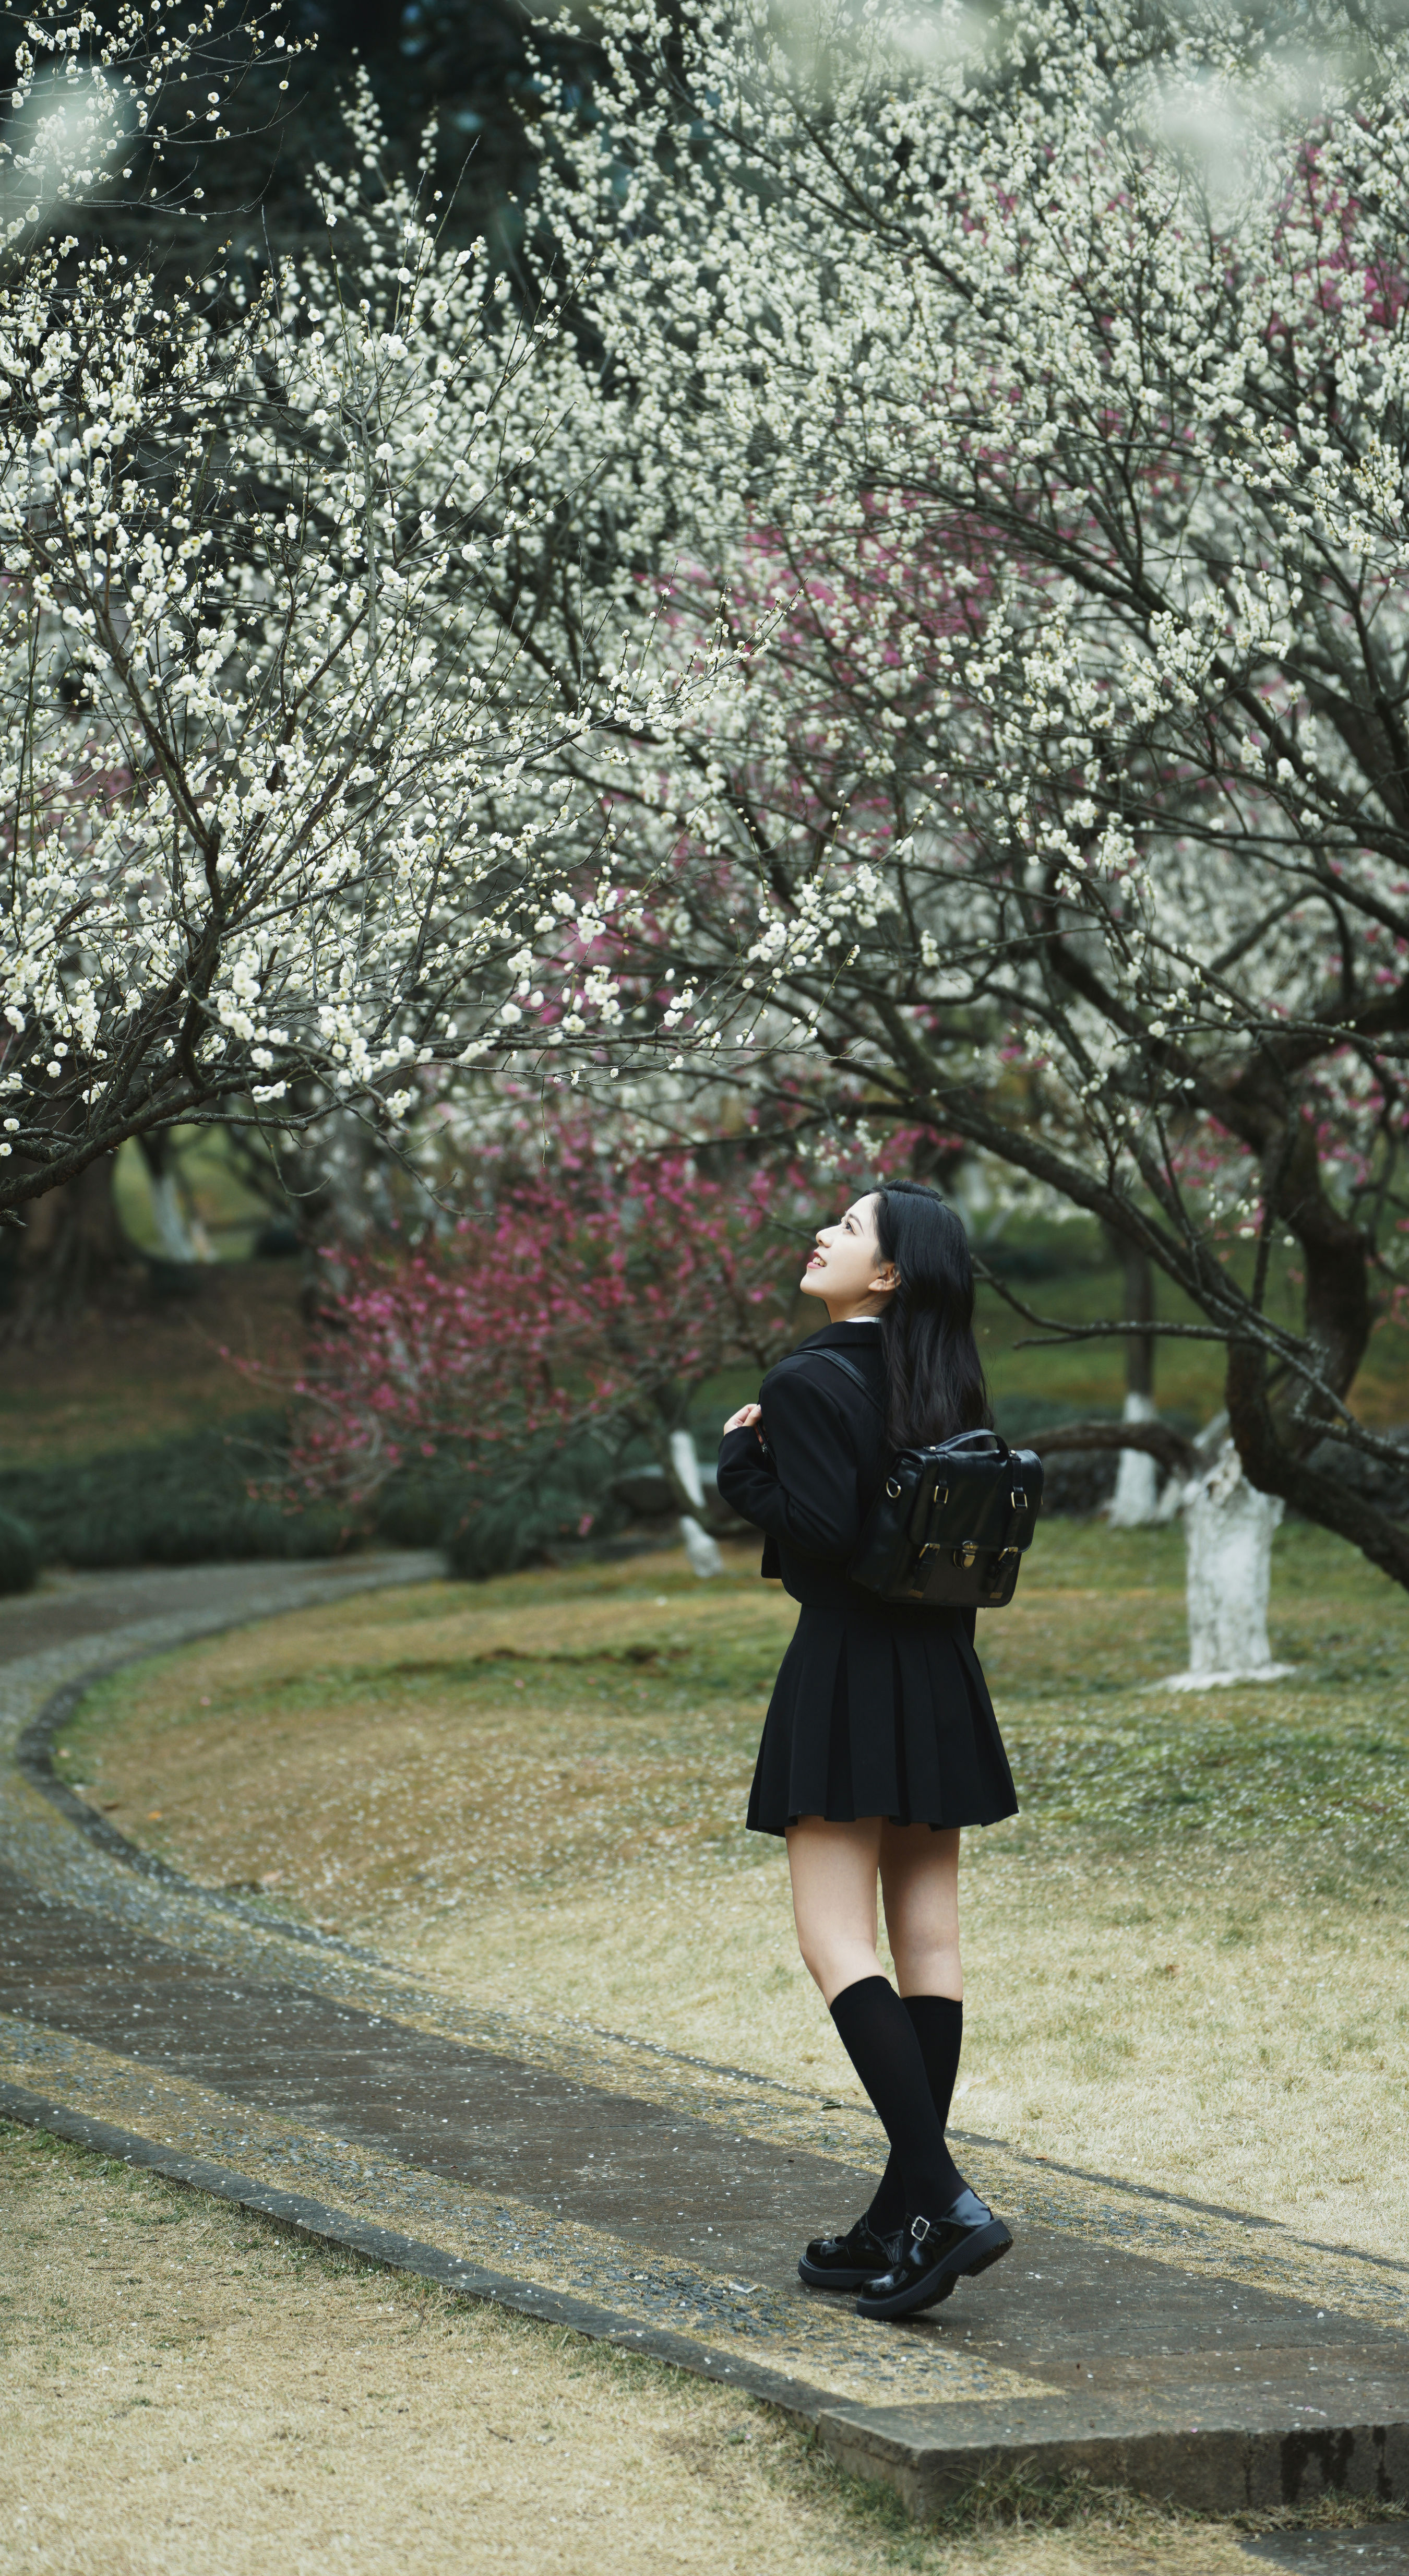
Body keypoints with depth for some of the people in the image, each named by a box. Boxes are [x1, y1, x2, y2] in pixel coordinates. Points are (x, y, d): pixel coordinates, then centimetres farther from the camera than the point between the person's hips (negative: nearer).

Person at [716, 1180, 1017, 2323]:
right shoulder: (949, 1388, 10)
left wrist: (742, 1460, -7)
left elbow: (822, 1530, -21)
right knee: (928, 1938, 7)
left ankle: (941, 2199, -21)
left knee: (836, 1937, -7)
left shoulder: (810, 1382, -14)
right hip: (941, 1675, 8)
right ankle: (904, 2219, 13)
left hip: (849, 1674, -7)